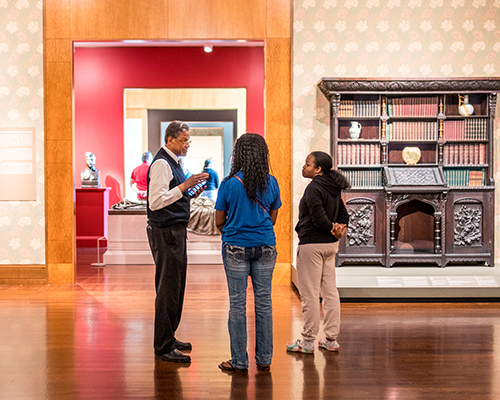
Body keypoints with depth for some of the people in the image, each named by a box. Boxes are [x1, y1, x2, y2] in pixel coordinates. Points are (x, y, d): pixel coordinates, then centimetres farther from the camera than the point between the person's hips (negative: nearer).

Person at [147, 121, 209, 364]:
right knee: (168, 289, -6)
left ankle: (168, 339, 27)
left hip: (176, 231, 10)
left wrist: (190, 195, 9)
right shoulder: (161, 163, -14)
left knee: (176, 287, 16)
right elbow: (156, 202, -22)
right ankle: (163, 347, 1)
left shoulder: (173, 162, 18)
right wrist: (184, 186, -23)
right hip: (165, 232, -10)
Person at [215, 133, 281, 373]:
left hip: (236, 247, -3)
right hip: (265, 247, 3)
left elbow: (219, 221, -2)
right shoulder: (271, 183, -1)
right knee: (263, 302, 10)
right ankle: (264, 359, 18)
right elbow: (273, 218, 9)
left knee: (237, 303, 5)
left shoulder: (229, 184, -9)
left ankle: (239, 361, 12)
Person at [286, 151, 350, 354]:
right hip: (330, 245, 9)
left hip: (312, 244, -9)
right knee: (330, 291, 12)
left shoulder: (313, 189, -17)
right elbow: (343, 214, 14)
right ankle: (331, 340, 19)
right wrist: (341, 228, -4)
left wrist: (333, 228, -6)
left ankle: (308, 341, 8)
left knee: (309, 294, 0)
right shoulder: (333, 189, 10)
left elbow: (319, 218, -23)